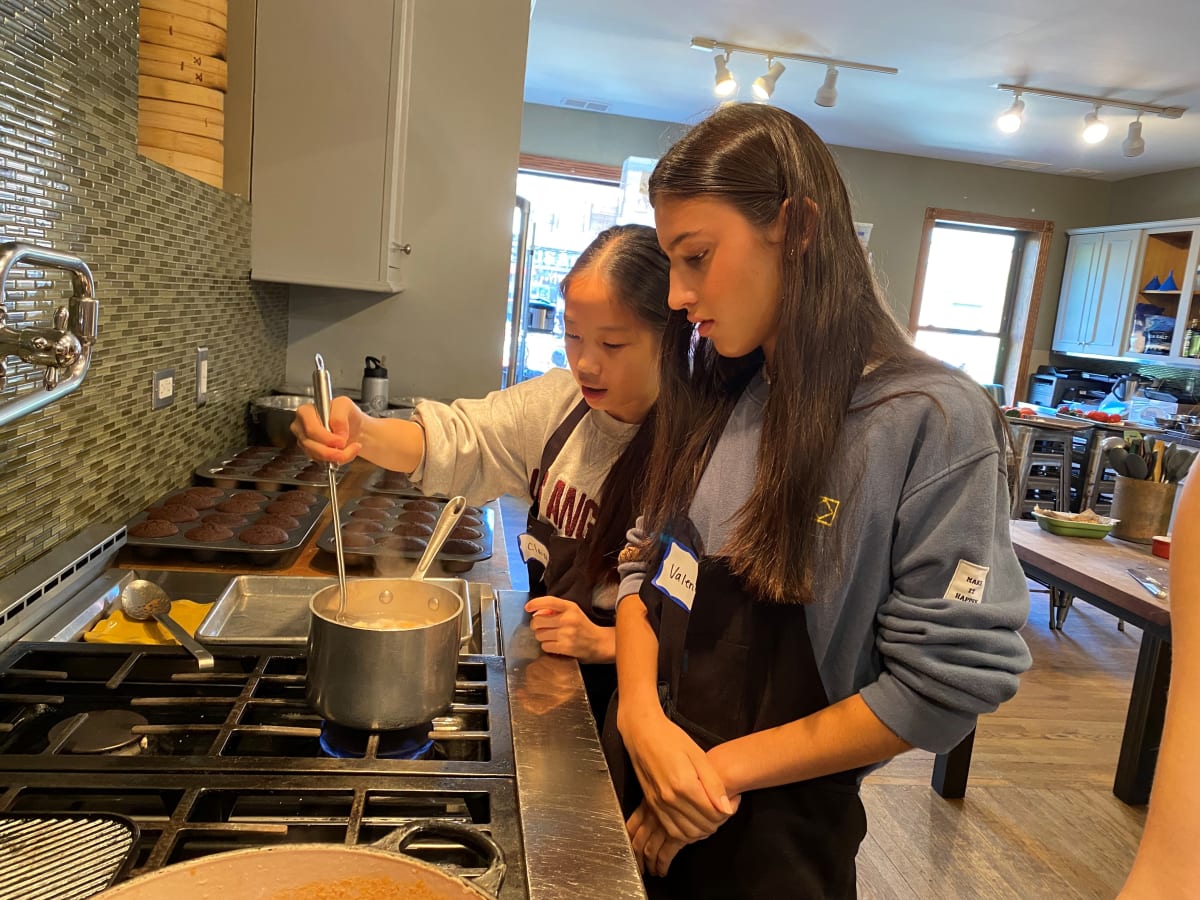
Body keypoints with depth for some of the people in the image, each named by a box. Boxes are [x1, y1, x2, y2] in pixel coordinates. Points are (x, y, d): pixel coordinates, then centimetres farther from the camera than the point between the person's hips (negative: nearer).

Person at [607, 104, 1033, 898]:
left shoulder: (933, 421, -19)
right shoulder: (710, 393, -1)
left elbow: (950, 679, -18)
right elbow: (648, 564, 4)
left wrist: (726, 769, -16)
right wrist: (642, 714, -13)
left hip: (774, 827, -5)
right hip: (637, 772, 5)